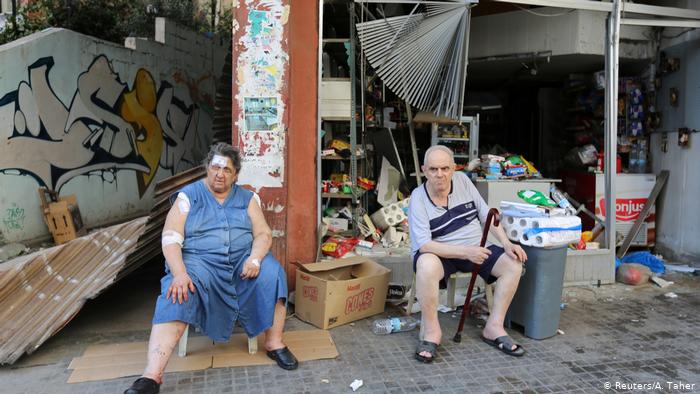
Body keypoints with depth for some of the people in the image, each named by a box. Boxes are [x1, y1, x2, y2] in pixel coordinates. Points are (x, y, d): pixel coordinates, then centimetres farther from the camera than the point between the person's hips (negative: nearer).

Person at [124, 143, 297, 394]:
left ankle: (274, 344, -14)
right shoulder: (188, 196, 2)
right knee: (177, 295, -31)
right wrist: (180, 273, -25)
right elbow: (170, 238, -7)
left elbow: (263, 234, 4)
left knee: (272, 274, -26)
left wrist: (254, 259, -18)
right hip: (200, 261, -2)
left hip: (242, 259, 2)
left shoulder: (247, 198, 10)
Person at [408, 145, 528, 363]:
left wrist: (507, 243, -8)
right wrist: (466, 252, -31)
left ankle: (494, 327, -5)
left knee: (513, 263, -15)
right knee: (426, 266, -38)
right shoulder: (418, 198, -16)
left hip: (473, 250, 5)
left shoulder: (462, 180, -2)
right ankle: (432, 331, -20)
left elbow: (485, 214, 4)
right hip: (439, 254, -5)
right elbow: (424, 245, -23)